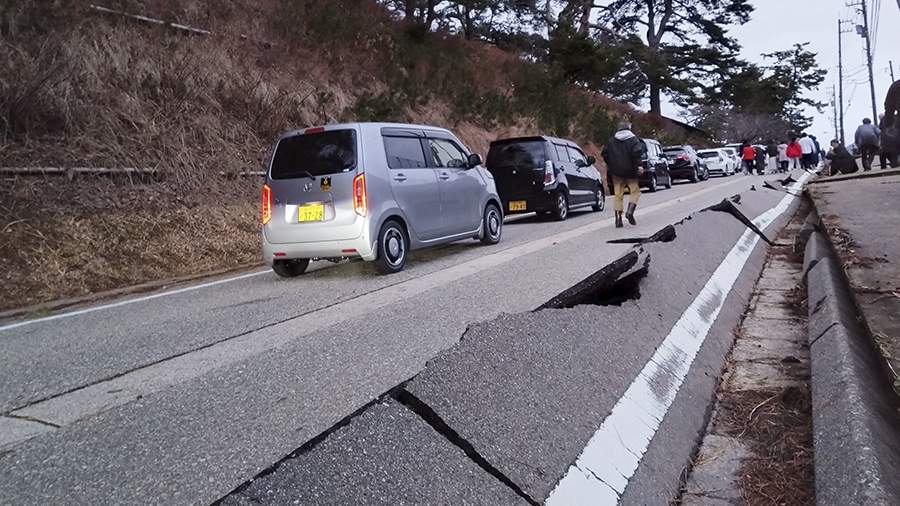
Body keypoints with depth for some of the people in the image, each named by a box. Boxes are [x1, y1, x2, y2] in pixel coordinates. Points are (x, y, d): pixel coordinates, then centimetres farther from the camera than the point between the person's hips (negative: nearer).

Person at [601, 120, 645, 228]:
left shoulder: (611, 140, 8)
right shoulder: (633, 139, -4)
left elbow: (605, 153, 8)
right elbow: (637, 152, -17)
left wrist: (609, 165, 19)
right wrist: (639, 165, -15)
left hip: (616, 172, 4)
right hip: (630, 171, -3)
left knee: (618, 195, 6)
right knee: (635, 191, 9)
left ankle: (618, 219, 2)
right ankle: (630, 212, -12)